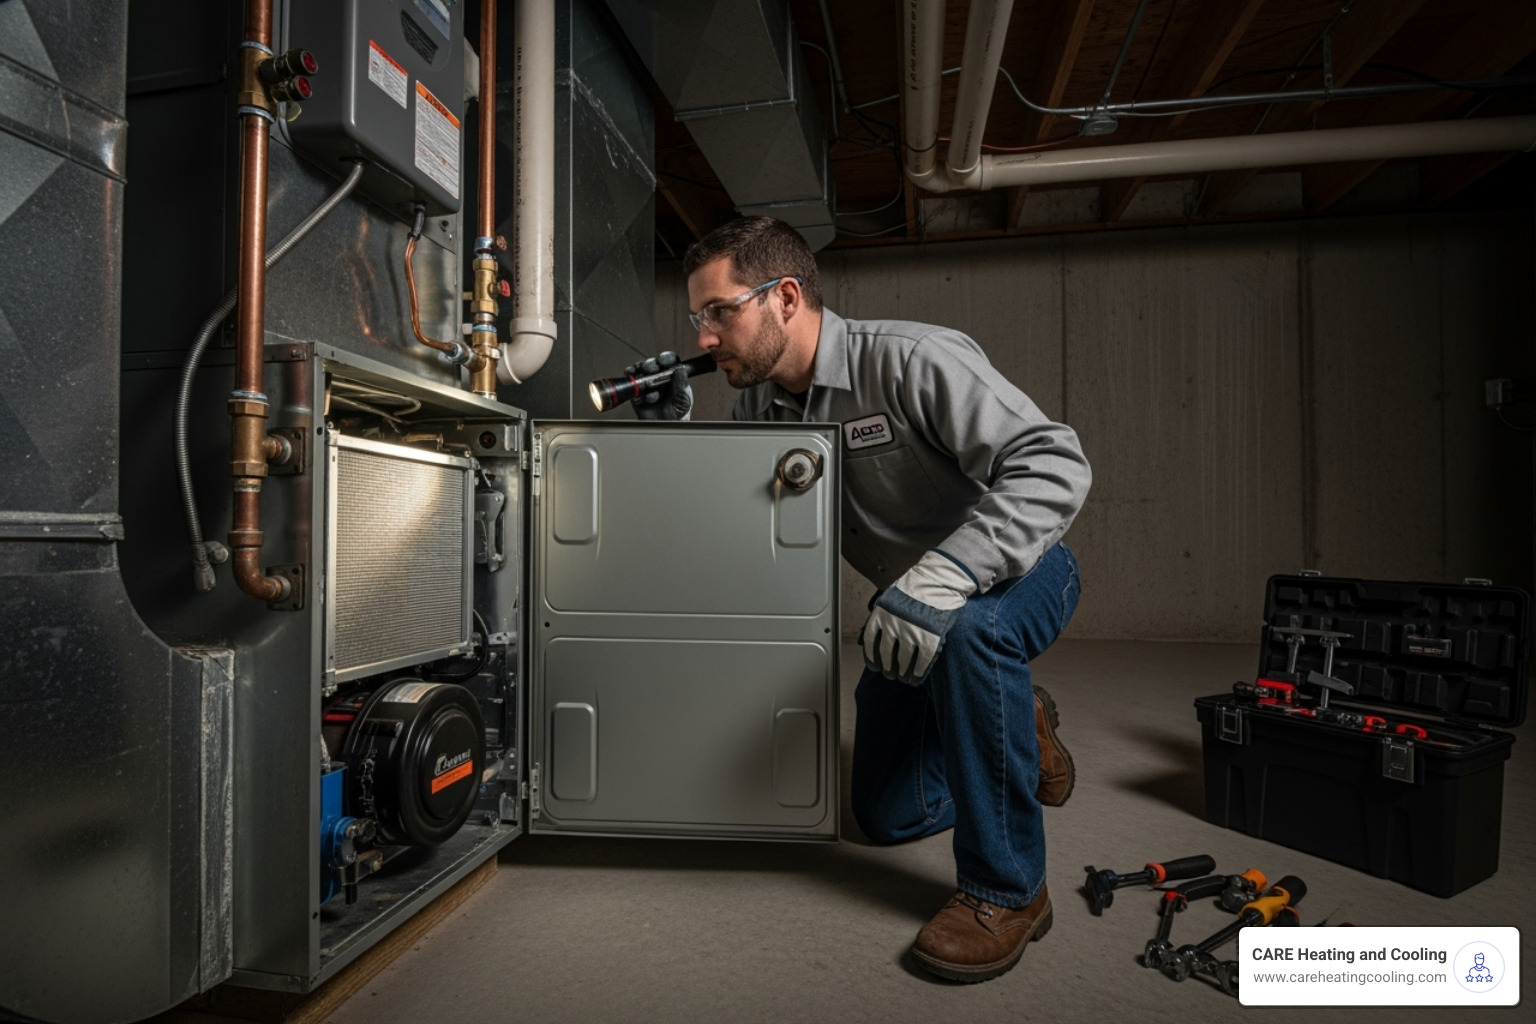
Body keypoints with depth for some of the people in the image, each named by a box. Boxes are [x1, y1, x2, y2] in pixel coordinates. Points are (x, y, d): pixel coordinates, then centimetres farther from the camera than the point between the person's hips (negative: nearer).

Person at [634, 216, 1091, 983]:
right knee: (887, 819, 11)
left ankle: (1006, 889, -20)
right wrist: (674, 434, -18)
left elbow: (1053, 465, -35)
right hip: (915, 602, 6)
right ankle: (1020, 727, 36)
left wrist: (944, 574, -48)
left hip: (1017, 570, -6)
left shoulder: (909, 360, -28)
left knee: (970, 630, -43)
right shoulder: (759, 402, -7)